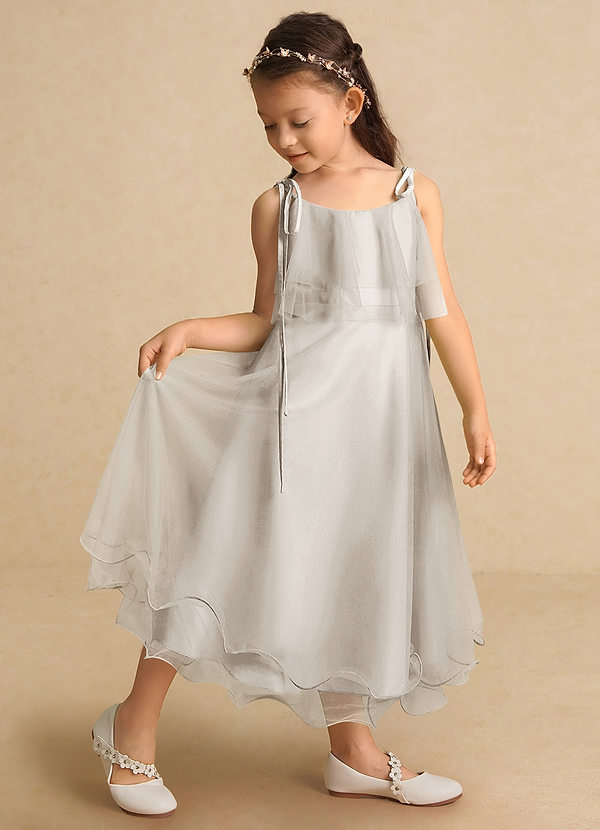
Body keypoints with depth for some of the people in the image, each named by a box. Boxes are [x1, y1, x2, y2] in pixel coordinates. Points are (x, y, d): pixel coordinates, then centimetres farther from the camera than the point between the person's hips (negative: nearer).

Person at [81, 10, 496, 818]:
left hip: (383, 418, 2)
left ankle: (354, 751, 27)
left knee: (353, 577, 12)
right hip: (292, 405, -2)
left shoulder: (414, 194, 4)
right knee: (232, 557, -5)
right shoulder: (278, 206, 1)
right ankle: (133, 727, 10)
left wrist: (476, 409, 0)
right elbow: (266, 322, 4)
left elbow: (441, 310, 4)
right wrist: (188, 331, -12)